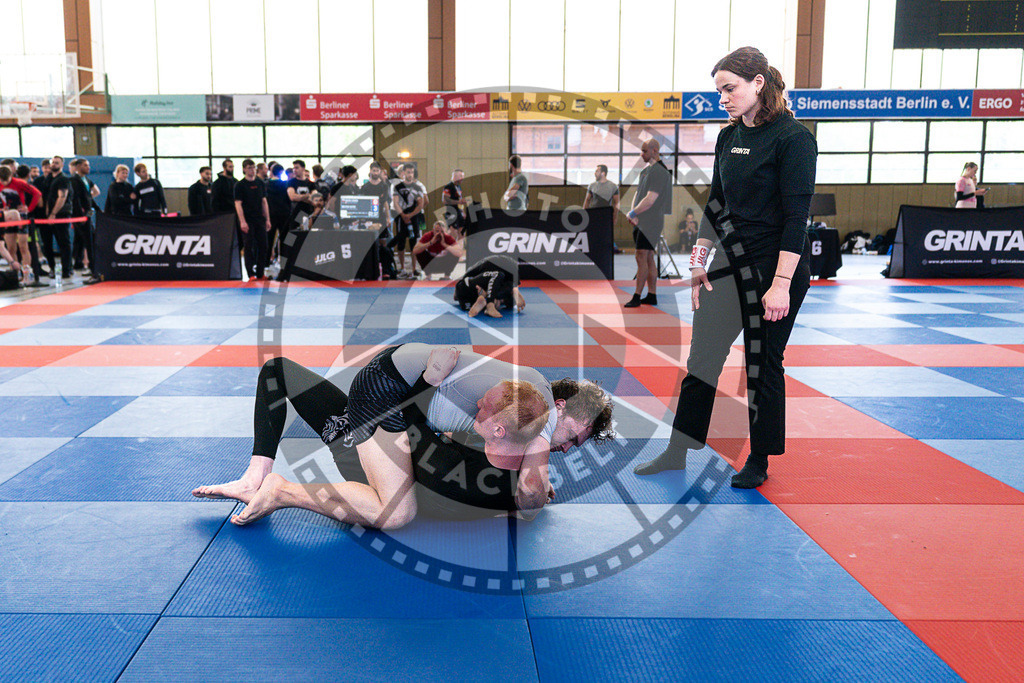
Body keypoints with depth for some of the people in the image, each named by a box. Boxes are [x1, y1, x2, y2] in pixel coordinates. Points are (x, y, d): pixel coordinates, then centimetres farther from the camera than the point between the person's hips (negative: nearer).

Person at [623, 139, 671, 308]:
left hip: (650, 222, -9)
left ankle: (637, 296, -9)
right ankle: (652, 295, 16)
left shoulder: (660, 172, -14)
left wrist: (632, 213, -10)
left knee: (641, 257, -11)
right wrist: (633, 214, -1)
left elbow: (650, 200, -20)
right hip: (639, 222, 9)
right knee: (649, 259, 11)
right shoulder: (645, 171, 16)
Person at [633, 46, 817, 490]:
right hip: (732, 262, 7)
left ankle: (759, 461, 21)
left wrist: (781, 284, -21)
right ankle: (678, 452, 18)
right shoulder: (728, 138, 8)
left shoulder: (793, 138, -14)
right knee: (703, 354, 7)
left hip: (778, 266, -7)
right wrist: (698, 263, 10)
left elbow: (797, 216, -17)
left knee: (763, 362, 4)